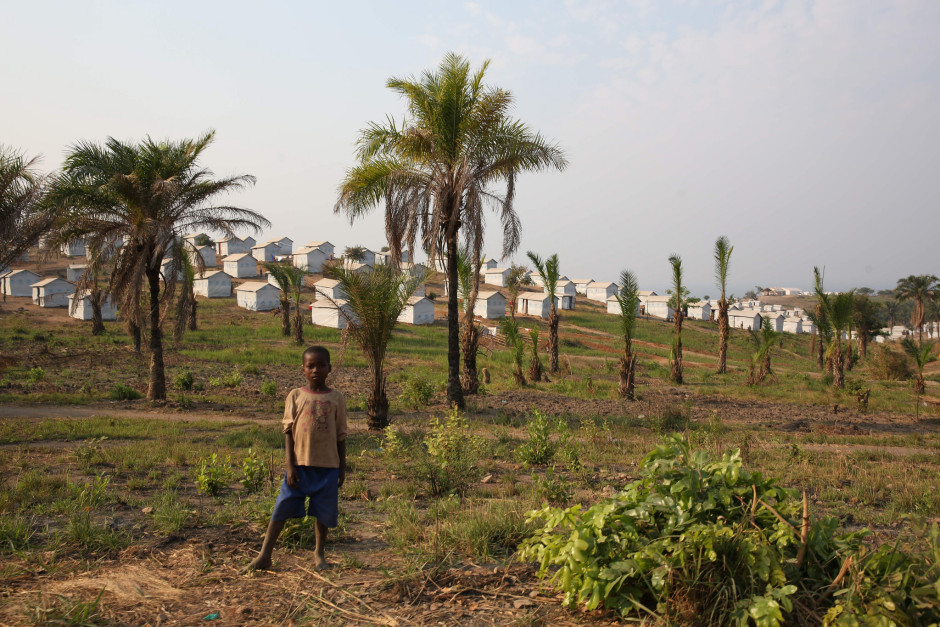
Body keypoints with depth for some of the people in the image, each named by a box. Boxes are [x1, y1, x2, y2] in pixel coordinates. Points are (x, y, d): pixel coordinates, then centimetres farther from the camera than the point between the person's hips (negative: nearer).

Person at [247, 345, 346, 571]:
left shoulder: (336, 398, 2)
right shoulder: (296, 396, 0)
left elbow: (340, 436, 6)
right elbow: (288, 432, -1)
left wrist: (342, 467, 6)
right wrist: (290, 466, -7)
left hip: (327, 466, 1)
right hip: (300, 464, -1)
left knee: (324, 512, 10)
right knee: (282, 509, 1)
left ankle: (319, 552, 29)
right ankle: (264, 555, 11)